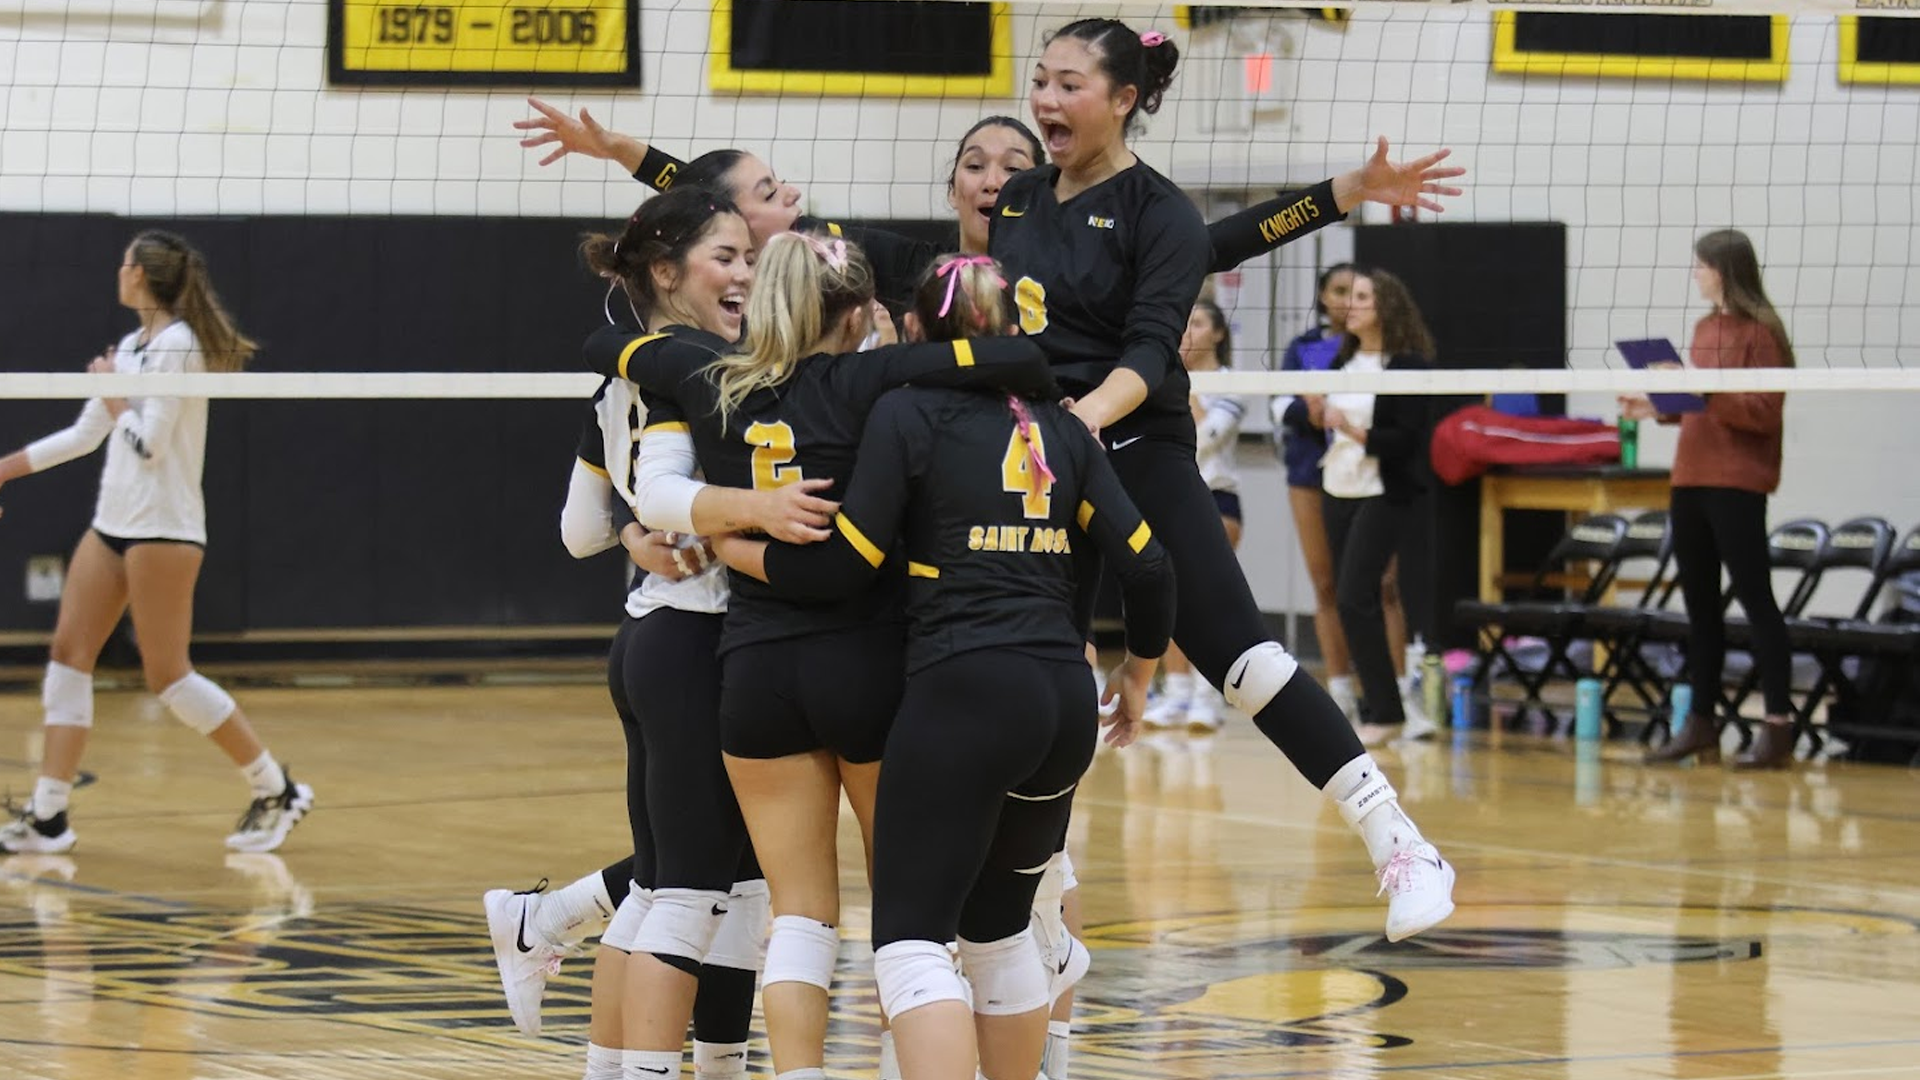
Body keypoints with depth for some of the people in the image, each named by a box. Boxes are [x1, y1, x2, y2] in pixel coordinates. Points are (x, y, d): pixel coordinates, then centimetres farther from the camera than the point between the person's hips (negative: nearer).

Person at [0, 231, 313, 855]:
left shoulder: (177, 345, -14)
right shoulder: (130, 346, 13)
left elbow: (148, 444, -19)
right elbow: (85, 434, 21)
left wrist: (111, 390, -4)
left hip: (162, 528, -9)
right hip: (112, 523, 9)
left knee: (167, 675, -8)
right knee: (69, 652, 1)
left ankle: (277, 791, 4)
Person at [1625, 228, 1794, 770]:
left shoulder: (1761, 333, -8)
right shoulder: (1705, 329, 15)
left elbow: (1765, 414, -16)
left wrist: (1705, 393, -23)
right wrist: (1657, 408, 8)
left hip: (1738, 483, -8)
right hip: (1691, 480, 8)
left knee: (1754, 598, -7)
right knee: (1700, 604, 11)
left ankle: (1778, 726, -7)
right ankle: (1701, 722, 17)